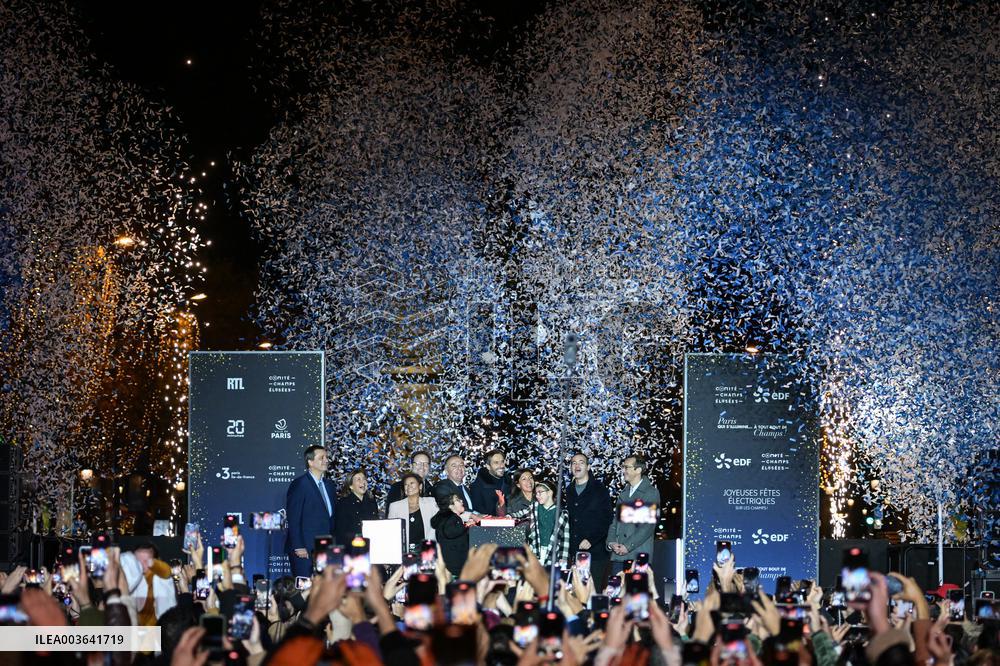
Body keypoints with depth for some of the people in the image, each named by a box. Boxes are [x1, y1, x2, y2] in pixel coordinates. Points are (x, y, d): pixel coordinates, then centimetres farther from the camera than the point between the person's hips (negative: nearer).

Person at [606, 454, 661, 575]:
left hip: (638, 555, -6)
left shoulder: (651, 493, -3)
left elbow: (649, 525, -11)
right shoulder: (623, 493, 20)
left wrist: (628, 546, -15)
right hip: (618, 554, 6)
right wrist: (611, 542, -1)